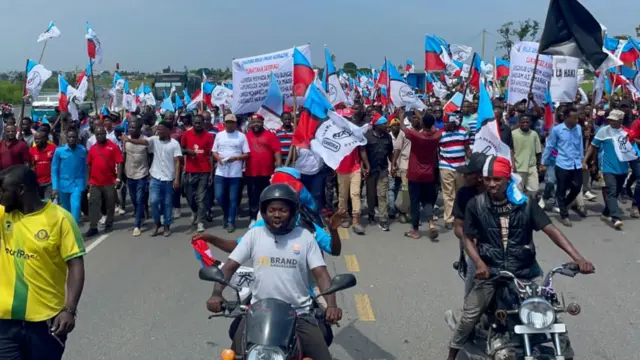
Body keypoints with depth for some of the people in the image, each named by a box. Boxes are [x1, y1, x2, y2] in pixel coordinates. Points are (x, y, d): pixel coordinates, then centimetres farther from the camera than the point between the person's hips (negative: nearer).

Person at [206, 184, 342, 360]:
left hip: (299, 314, 0)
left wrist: (332, 304, -21)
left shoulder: (305, 237, 3)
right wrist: (216, 294, -16)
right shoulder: (254, 235, 5)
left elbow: (321, 273, -3)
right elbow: (230, 266, 2)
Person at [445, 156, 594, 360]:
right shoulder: (476, 205, -5)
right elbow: (468, 239, -2)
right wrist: (479, 264, -21)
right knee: (469, 315, -8)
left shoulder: (524, 204, -5)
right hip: (491, 271, -1)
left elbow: (551, 230, -10)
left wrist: (577, 258, -22)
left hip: (526, 270, 1)